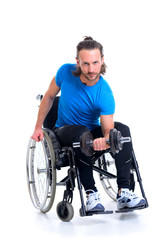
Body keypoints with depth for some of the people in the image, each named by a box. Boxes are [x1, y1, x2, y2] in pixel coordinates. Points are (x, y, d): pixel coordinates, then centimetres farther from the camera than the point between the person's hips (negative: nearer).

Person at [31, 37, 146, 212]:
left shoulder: (105, 94, -22)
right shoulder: (66, 72, -16)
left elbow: (108, 128, -24)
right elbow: (49, 96, 2)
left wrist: (105, 139, -48)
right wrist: (38, 127, 0)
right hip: (64, 132, 0)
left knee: (123, 130, -28)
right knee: (82, 132, -36)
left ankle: (123, 192, -31)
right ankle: (91, 194, -34)